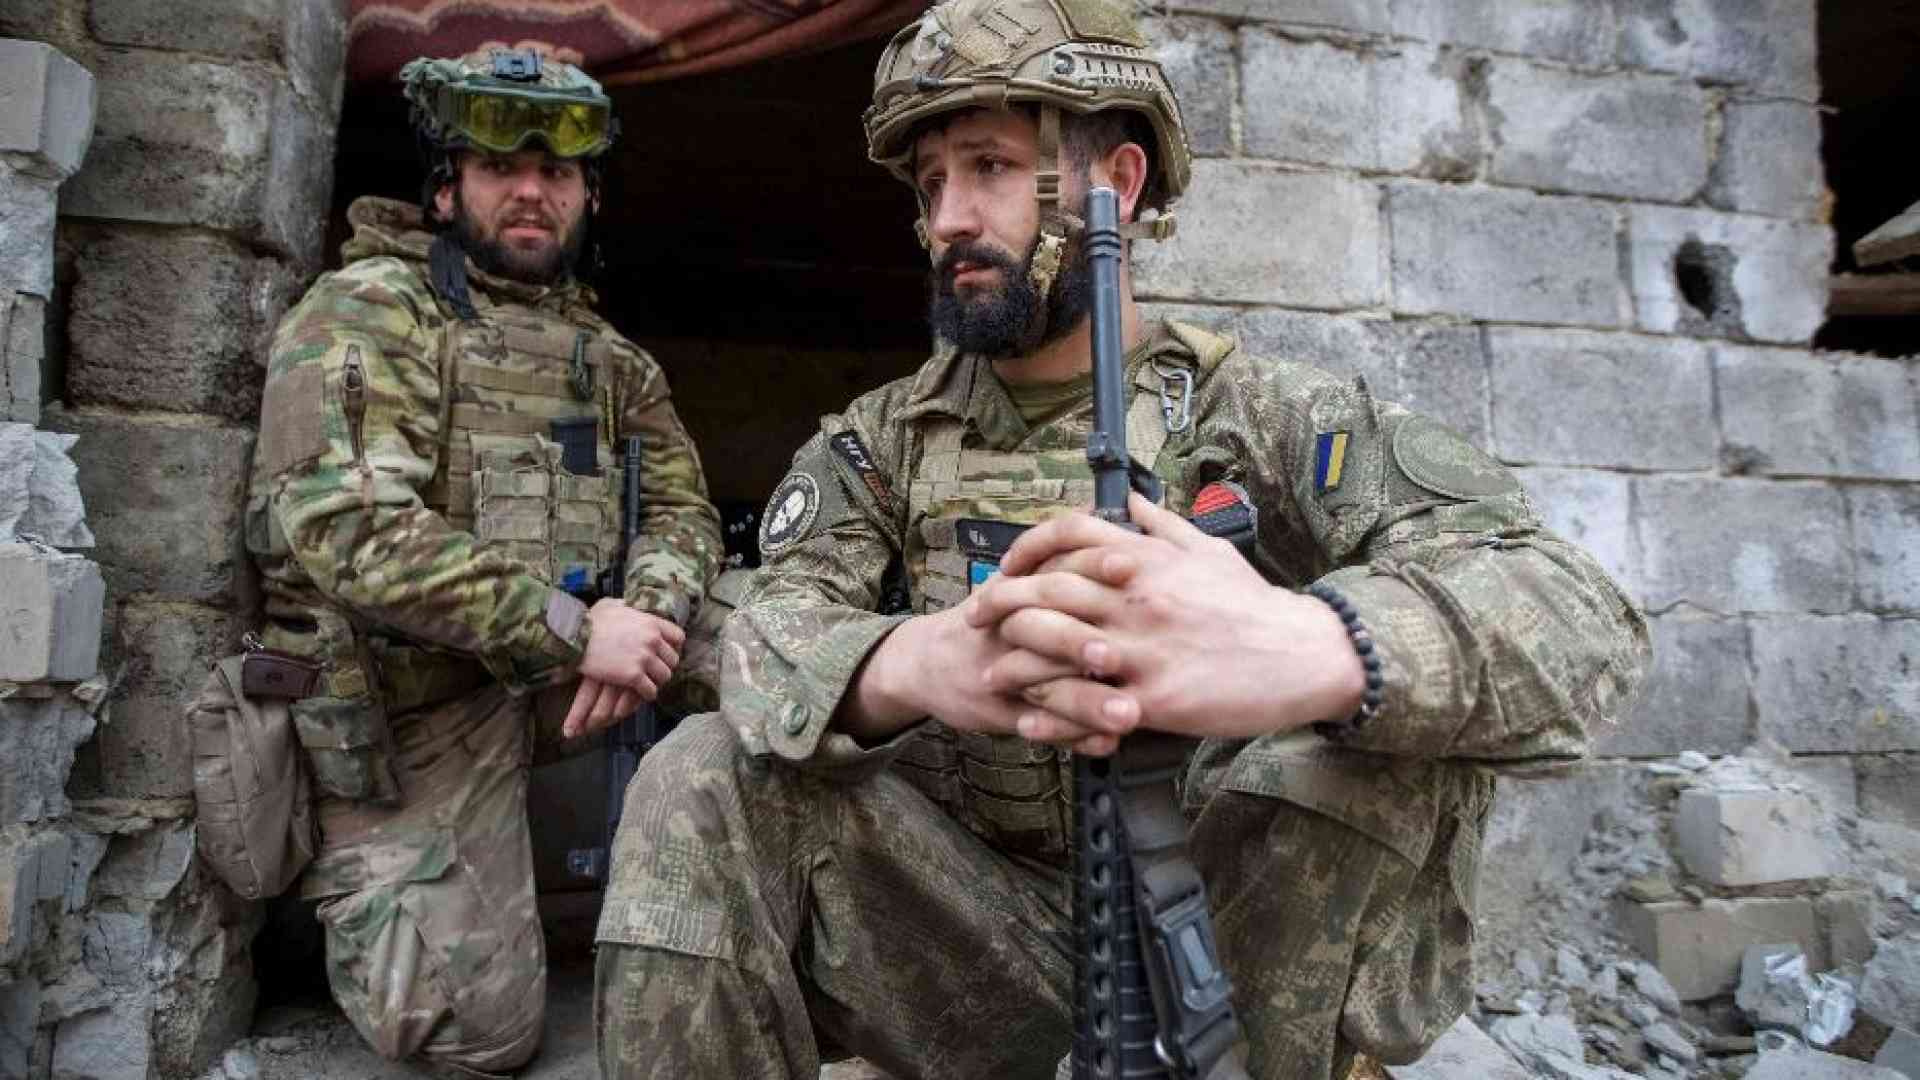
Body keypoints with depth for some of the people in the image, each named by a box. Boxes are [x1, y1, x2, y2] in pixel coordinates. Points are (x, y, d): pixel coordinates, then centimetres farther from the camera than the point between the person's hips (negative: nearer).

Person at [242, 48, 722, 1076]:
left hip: (548, 685, 6)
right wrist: (573, 630, -27)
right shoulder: (368, 307, -8)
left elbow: (681, 507, 4)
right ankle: (352, 887, 20)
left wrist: (648, 612, -20)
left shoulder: (604, 353, 12)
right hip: (412, 713, -6)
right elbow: (347, 526, -23)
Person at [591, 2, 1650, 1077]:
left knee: (1394, 734, -28)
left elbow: (1580, 615, -20)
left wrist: (1308, 647, -44)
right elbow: (769, 639, -11)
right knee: (700, 785, -20)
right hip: (971, 932, 2)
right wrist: (911, 660, -37)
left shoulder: (1268, 416, -6)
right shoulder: (882, 436, 4)